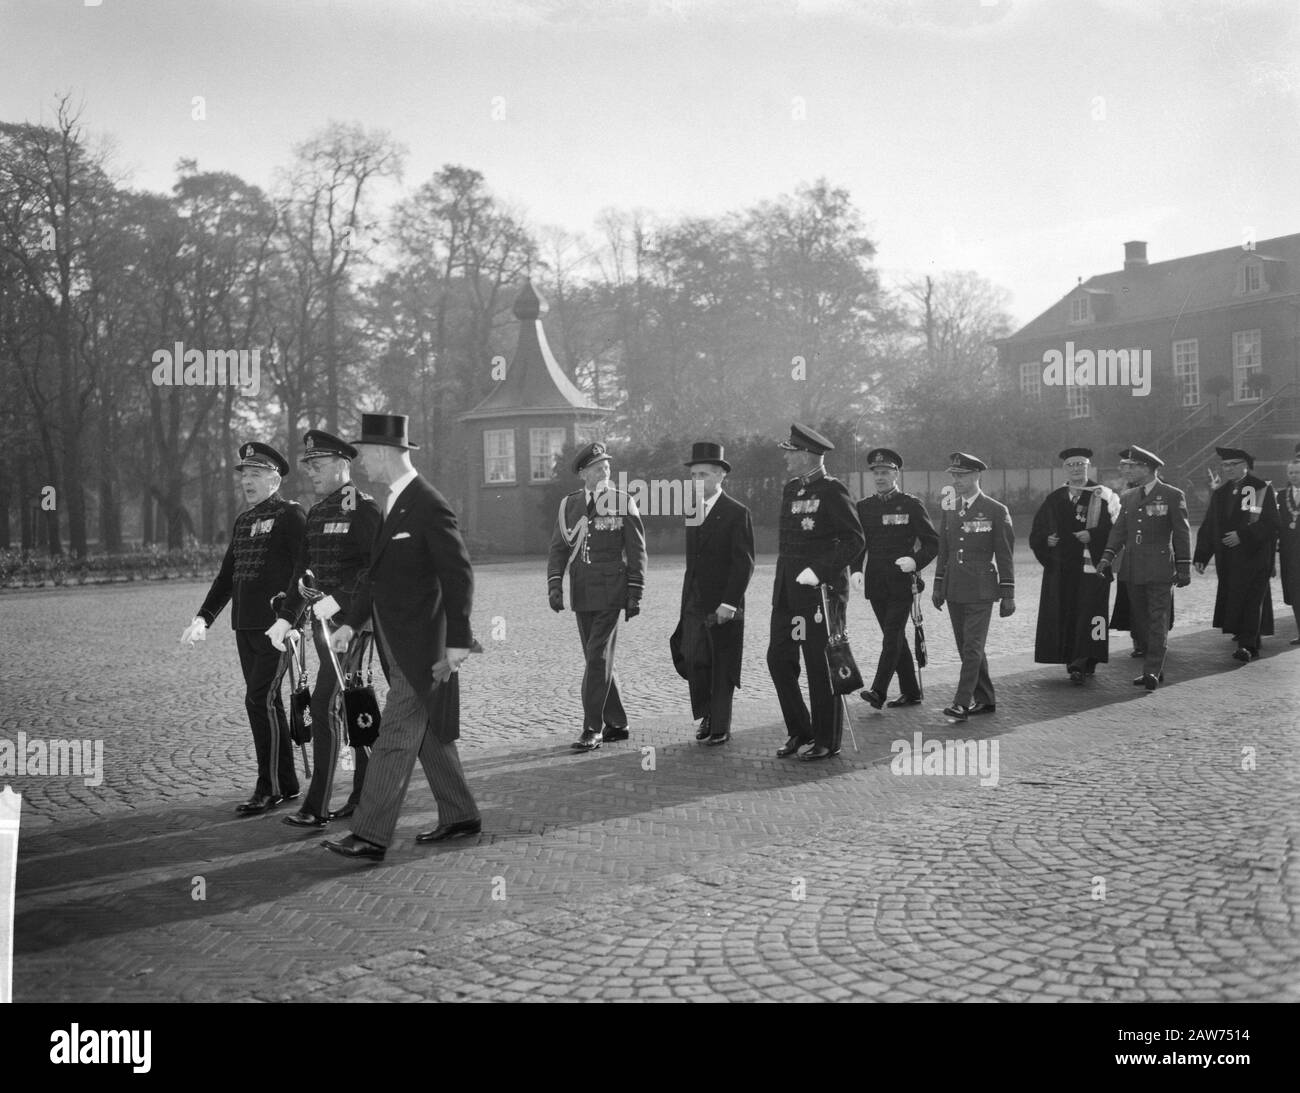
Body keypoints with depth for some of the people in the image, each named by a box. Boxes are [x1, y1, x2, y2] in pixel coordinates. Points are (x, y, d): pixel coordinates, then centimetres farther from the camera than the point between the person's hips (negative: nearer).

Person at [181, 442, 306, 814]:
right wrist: (204, 617, 13)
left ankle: (269, 787, -2)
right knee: (267, 701, 11)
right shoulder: (243, 520, 17)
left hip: (276, 625, -8)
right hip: (245, 626, 8)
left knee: (259, 699, -11)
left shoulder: (291, 515, -7)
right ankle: (287, 784, 20)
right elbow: (227, 574, 21)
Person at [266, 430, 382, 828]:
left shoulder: (364, 508, -11)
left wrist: (338, 600, -25)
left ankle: (317, 806, -7)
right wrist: (285, 618, 16)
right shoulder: (316, 513, 14)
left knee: (323, 705, -11)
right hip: (324, 620, 8)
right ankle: (365, 793, 23)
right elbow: (304, 570, 19)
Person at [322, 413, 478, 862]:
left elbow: (459, 574, -18)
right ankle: (460, 816, 26)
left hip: (420, 645, -9)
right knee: (428, 733, 15)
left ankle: (370, 836, -3)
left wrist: (458, 640, -20)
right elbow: (377, 570, 20)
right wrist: (351, 621, 15)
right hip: (397, 643, 9)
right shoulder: (394, 503, 12)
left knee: (395, 737, -7)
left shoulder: (430, 506, -17)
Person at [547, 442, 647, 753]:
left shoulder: (624, 504, -3)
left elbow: (636, 551, -3)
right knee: (597, 659, 10)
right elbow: (558, 548, 6)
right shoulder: (569, 505, 8)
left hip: (611, 594, -5)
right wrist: (554, 585, -8)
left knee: (598, 657, -10)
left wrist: (635, 594, -7)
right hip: (581, 595, 5)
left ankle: (592, 729, -4)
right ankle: (617, 724, 22)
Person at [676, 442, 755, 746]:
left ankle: (721, 727, 12)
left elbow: (744, 563, -12)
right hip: (694, 604, 6)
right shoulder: (693, 513, 13)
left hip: (724, 606, -5)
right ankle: (706, 716, 18)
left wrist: (728, 603, -18)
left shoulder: (737, 513, -7)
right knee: (694, 662, 2)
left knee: (722, 667, 2)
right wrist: (686, 602, 10)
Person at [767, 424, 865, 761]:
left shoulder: (833, 490, -10)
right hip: (787, 591, 8)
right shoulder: (790, 489, 13)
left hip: (820, 591, -8)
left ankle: (828, 740, 12)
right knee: (779, 658, 7)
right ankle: (799, 730, 21)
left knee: (821, 666, 0)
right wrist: (784, 582, 14)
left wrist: (820, 571, -22)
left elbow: (855, 540, -16)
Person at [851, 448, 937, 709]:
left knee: (892, 636, -12)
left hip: (902, 582, -5)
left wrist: (916, 561, -18)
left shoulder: (911, 505, -1)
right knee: (895, 637, 11)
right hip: (875, 584, 5)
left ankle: (878, 691, -16)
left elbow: (933, 542, -1)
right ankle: (910, 692, 20)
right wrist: (856, 570, -5)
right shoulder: (864, 507, 11)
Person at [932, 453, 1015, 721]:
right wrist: (938, 586, 15)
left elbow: (1005, 556, -3)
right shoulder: (949, 509, 11)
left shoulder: (996, 511, -4)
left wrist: (1008, 594, -4)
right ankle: (985, 699, 20)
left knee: (973, 647, -10)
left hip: (980, 590, -6)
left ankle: (962, 702, -11)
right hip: (954, 590, 6)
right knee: (967, 648, 10)